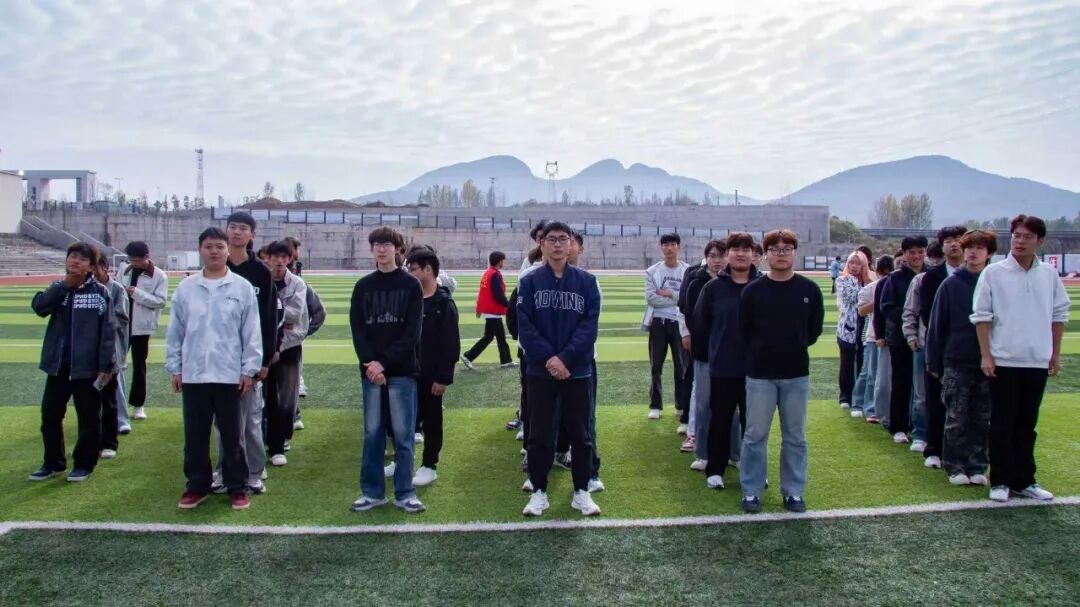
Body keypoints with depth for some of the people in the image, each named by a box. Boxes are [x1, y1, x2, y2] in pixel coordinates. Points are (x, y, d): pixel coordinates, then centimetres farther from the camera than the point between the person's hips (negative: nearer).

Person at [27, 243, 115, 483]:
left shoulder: (100, 292, -7)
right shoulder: (57, 289, 6)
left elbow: (108, 330, -9)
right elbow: (39, 306, -14)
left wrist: (106, 365, -13)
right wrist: (66, 284, -19)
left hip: (87, 367, -4)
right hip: (57, 365, 4)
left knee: (88, 418, 6)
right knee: (50, 415, 11)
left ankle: (84, 464, 20)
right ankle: (53, 462, 26)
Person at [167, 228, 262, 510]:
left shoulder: (242, 287, -2)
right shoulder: (185, 288, 3)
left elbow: (252, 333, -2)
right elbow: (175, 332, 7)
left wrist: (249, 370, -5)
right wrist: (174, 368, 4)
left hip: (230, 374, -2)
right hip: (193, 375, 2)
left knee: (232, 435, 7)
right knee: (195, 436, 11)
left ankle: (237, 487, 18)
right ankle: (197, 486, 24)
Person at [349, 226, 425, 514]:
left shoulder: (411, 285, 0)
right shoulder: (363, 286, 9)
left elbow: (412, 332, -7)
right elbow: (357, 329, 3)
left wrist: (385, 362, -14)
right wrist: (370, 363, -12)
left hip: (402, 371, -2)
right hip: (370, 370, 3)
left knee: (403, 433, 1)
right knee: (372, 433, 7)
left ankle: (405, 493, 9)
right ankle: (372, 491, 16)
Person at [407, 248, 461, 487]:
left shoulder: (444, 304, -13)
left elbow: (451, 345, -16)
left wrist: (443, 377, -19)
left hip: (430, 375, -6)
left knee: (431, 421, 6)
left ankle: (429, 466, 16)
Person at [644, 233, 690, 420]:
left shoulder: (688, 271, 0)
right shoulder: (652, 271, 0)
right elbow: (651, 298, -11)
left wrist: (669, 293, -12)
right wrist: (678, 298, -11)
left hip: (680, 323, 0)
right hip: (658, 322, 0)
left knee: (682, 366, 7)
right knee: (656, 366, 7)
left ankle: (683, 405, 19)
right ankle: (655, 405, 16)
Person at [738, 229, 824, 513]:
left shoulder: (809, 289, 0)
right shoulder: (753, 290, -4)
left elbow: (815, 328, 10)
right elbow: (744, 330, 3)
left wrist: (795, 348, 9)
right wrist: (762, 352, 5)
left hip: (797, 374, 2)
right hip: (759, 375, -1)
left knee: (795, 437, 10)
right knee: (755, 435, 4)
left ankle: (793, 491, 22)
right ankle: (751, 490, 16)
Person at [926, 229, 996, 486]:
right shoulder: (950, 285, -2)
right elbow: (936, 324, -1)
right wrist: (934, 362, -2)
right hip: (956, 363, -1)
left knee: (983, 419, 9)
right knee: (956, 419, 4)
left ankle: (977, 467, 19)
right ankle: (955, 467, 14)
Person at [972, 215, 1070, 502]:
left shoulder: (1049, 274, 5)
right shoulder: (994, 272, -5)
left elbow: (1059, 313, 13)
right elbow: (981, 315, -4)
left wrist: (1055, 353, 10)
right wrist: (985, 355, -8)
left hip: (1038, 361, 3)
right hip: (1003, 360, -3)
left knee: (1027, 424, 12)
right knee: (1002, 424, 3)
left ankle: (1024, 480, 21)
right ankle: (1000, 481, 12)